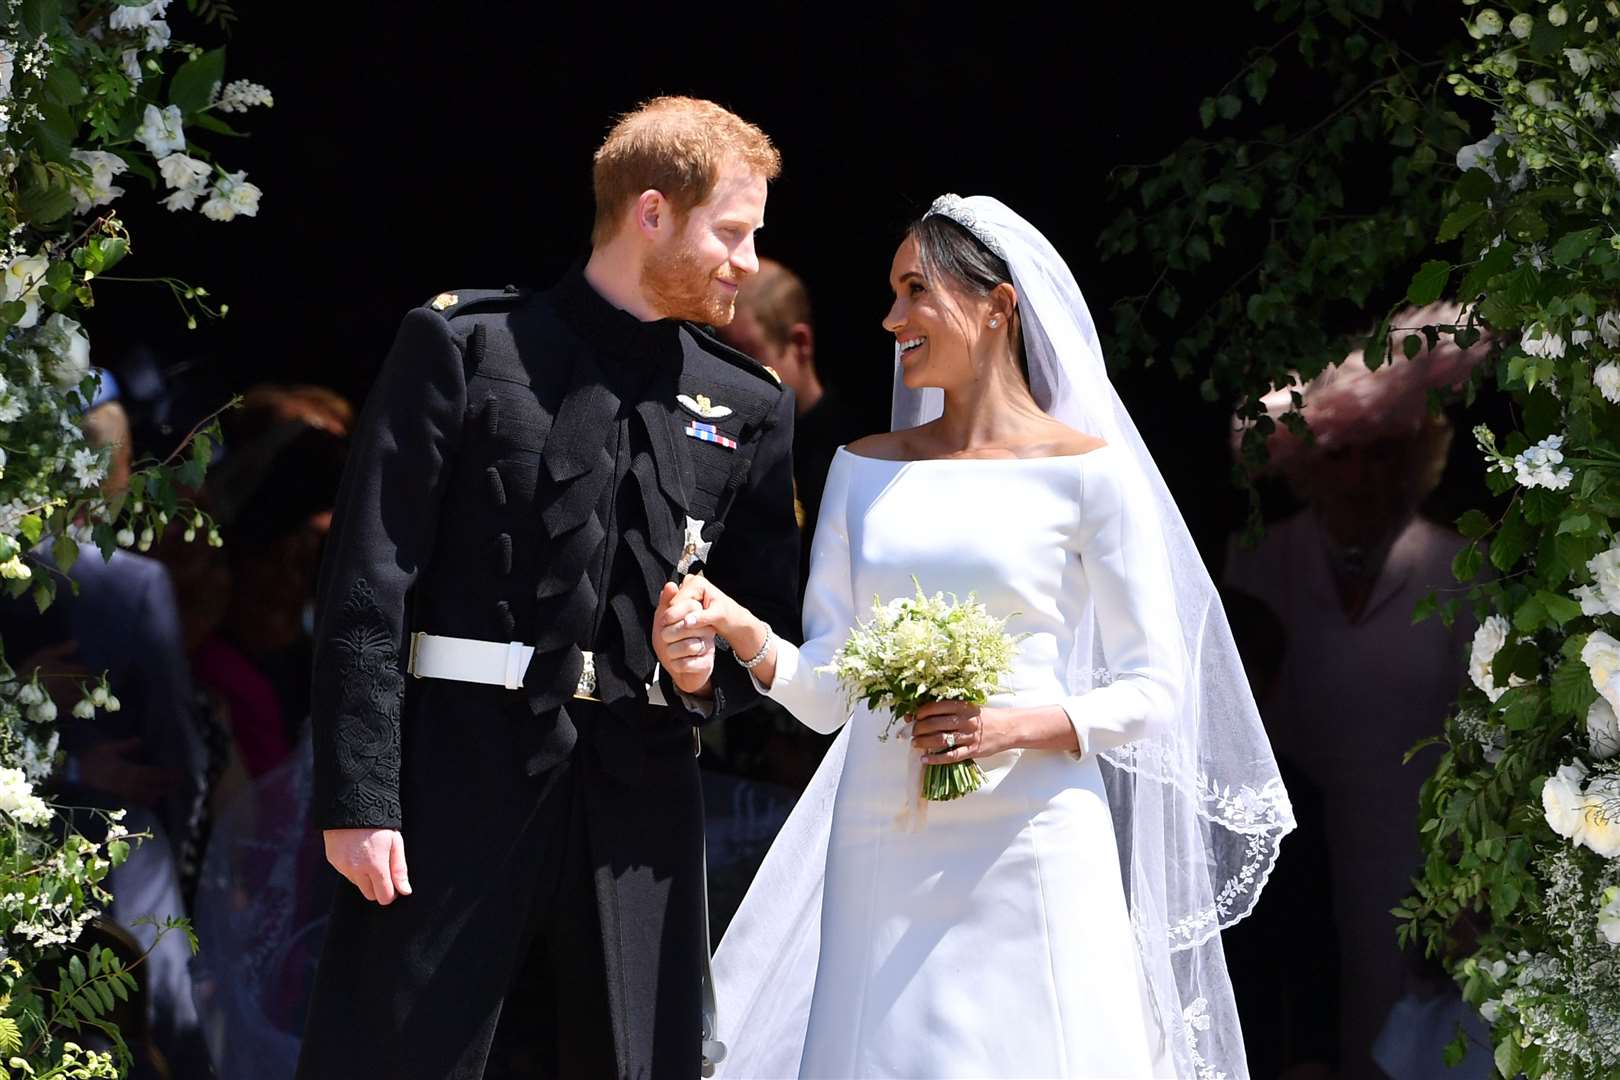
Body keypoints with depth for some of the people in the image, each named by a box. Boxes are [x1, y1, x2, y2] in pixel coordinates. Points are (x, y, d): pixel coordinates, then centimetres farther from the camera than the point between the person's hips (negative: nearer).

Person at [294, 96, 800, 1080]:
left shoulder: (750, 407, 15)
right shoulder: (463, 346, 2)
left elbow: (773, 623, 19)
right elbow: (368, 584, -3)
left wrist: (712, 671, -5)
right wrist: (358, 798, -11)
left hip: (639, 802, 4)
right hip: (462, 777, -4)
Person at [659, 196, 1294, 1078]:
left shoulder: (1084, 470, 0)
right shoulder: (865, 470, 12)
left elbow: (1153, 691, -1)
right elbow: (828, 691, 9)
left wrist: (1020, 725, -16)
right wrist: (739, 629, -9)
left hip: (1029, 848, -3)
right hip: (883, 851, 4)